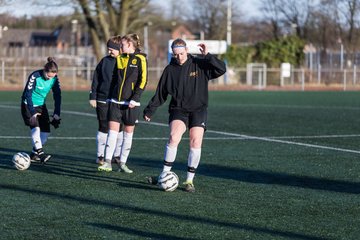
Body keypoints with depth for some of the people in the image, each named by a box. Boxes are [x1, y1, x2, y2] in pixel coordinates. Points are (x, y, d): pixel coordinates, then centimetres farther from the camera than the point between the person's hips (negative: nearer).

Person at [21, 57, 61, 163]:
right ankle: (40, 153, -30)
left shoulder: (54, 78, -9)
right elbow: (28, 94, -22)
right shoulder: (35, 76, -24)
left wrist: (56, 114, -8)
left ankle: (34, 154, 11)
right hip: (28, 105, -6)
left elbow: (57, 96, -3)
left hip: (41, 105, 6)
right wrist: (33, 112, -25)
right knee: (35, 126, -24)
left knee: (45, 130, -2)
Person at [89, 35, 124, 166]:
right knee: (103, 128, 2)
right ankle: (100, 156, 9)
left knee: (119, 129, 6)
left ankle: (117, 155, 17)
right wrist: (93, 97, 2)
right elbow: (96, 80, 7)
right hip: (103, 100, 0)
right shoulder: (105, 61, 3)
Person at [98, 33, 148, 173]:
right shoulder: (120, 58, 12)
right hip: (116, 102, 4)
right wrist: (111, 96, 14)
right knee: (112, 131, -4)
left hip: (131, 104, -4)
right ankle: (107, 163, -6)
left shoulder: (140, 59, -4)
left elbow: (143, 80, -9)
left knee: (128, 134, 4)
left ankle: (122, 163, 11)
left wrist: (135, 99, -15)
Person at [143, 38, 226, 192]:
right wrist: (149, 110, 11)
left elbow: (221, 69, -10)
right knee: (173, 137, -22)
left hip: (198, 110, -1)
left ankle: (189, 180, -1)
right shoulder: (170, 70, 4)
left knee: (196, 142, -12)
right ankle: (165, 174, -11)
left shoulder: (199, 65, -1)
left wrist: (207, 56, -19)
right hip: (178, 109, 1)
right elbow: (160, 93, 11)